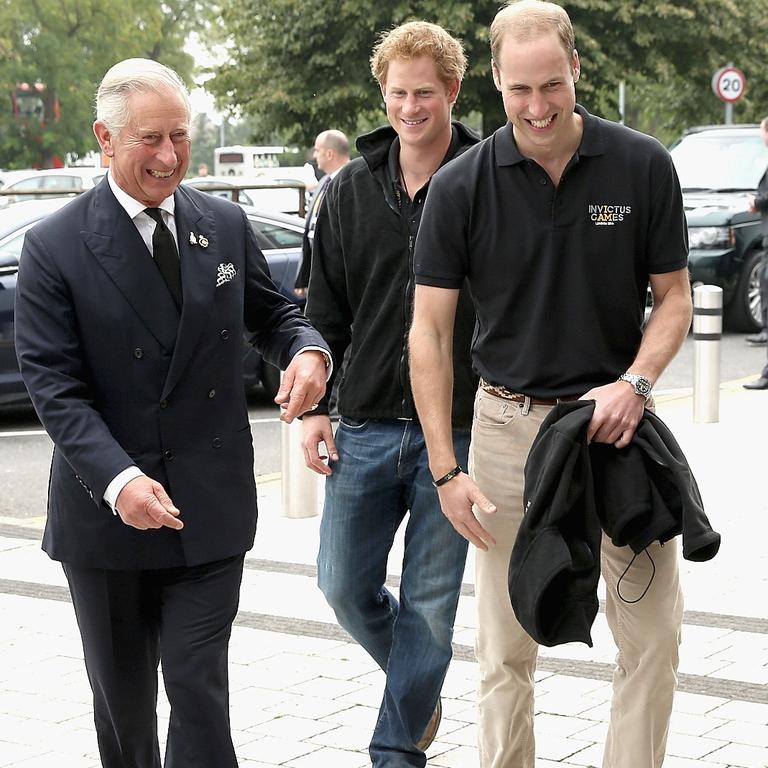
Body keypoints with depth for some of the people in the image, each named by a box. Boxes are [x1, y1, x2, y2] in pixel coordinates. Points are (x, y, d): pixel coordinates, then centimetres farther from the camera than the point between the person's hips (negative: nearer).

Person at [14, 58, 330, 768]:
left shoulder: (226, 226, 4)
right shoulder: (56, 246, -7)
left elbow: (271, 313, 16)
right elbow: (53, 382, -12)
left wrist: (307, 349, -10)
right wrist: (117, 479, -26)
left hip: (210, 505, 1)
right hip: (104, 509, -1)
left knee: (198, 687, -3)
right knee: (122, 698, 15)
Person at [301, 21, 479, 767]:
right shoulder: (351, 190, 5)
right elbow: (325, 310, 10)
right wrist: (314, 406, 3)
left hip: (458, 432, -4)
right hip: (365, 427, 4)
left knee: (430, 601, 4)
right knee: (344, 584, 8)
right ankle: (419, 692, 35)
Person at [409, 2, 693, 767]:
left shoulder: (642, 166, -6)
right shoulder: (460, 186, -7)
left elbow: (674, 296, 2)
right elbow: (429, 332, -5)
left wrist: (634, 382, -17)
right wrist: (445, 469, -11)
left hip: (616, 425, 0)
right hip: (509, 425, 0)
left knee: (653, 632, 2)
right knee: (507, 648, 8)